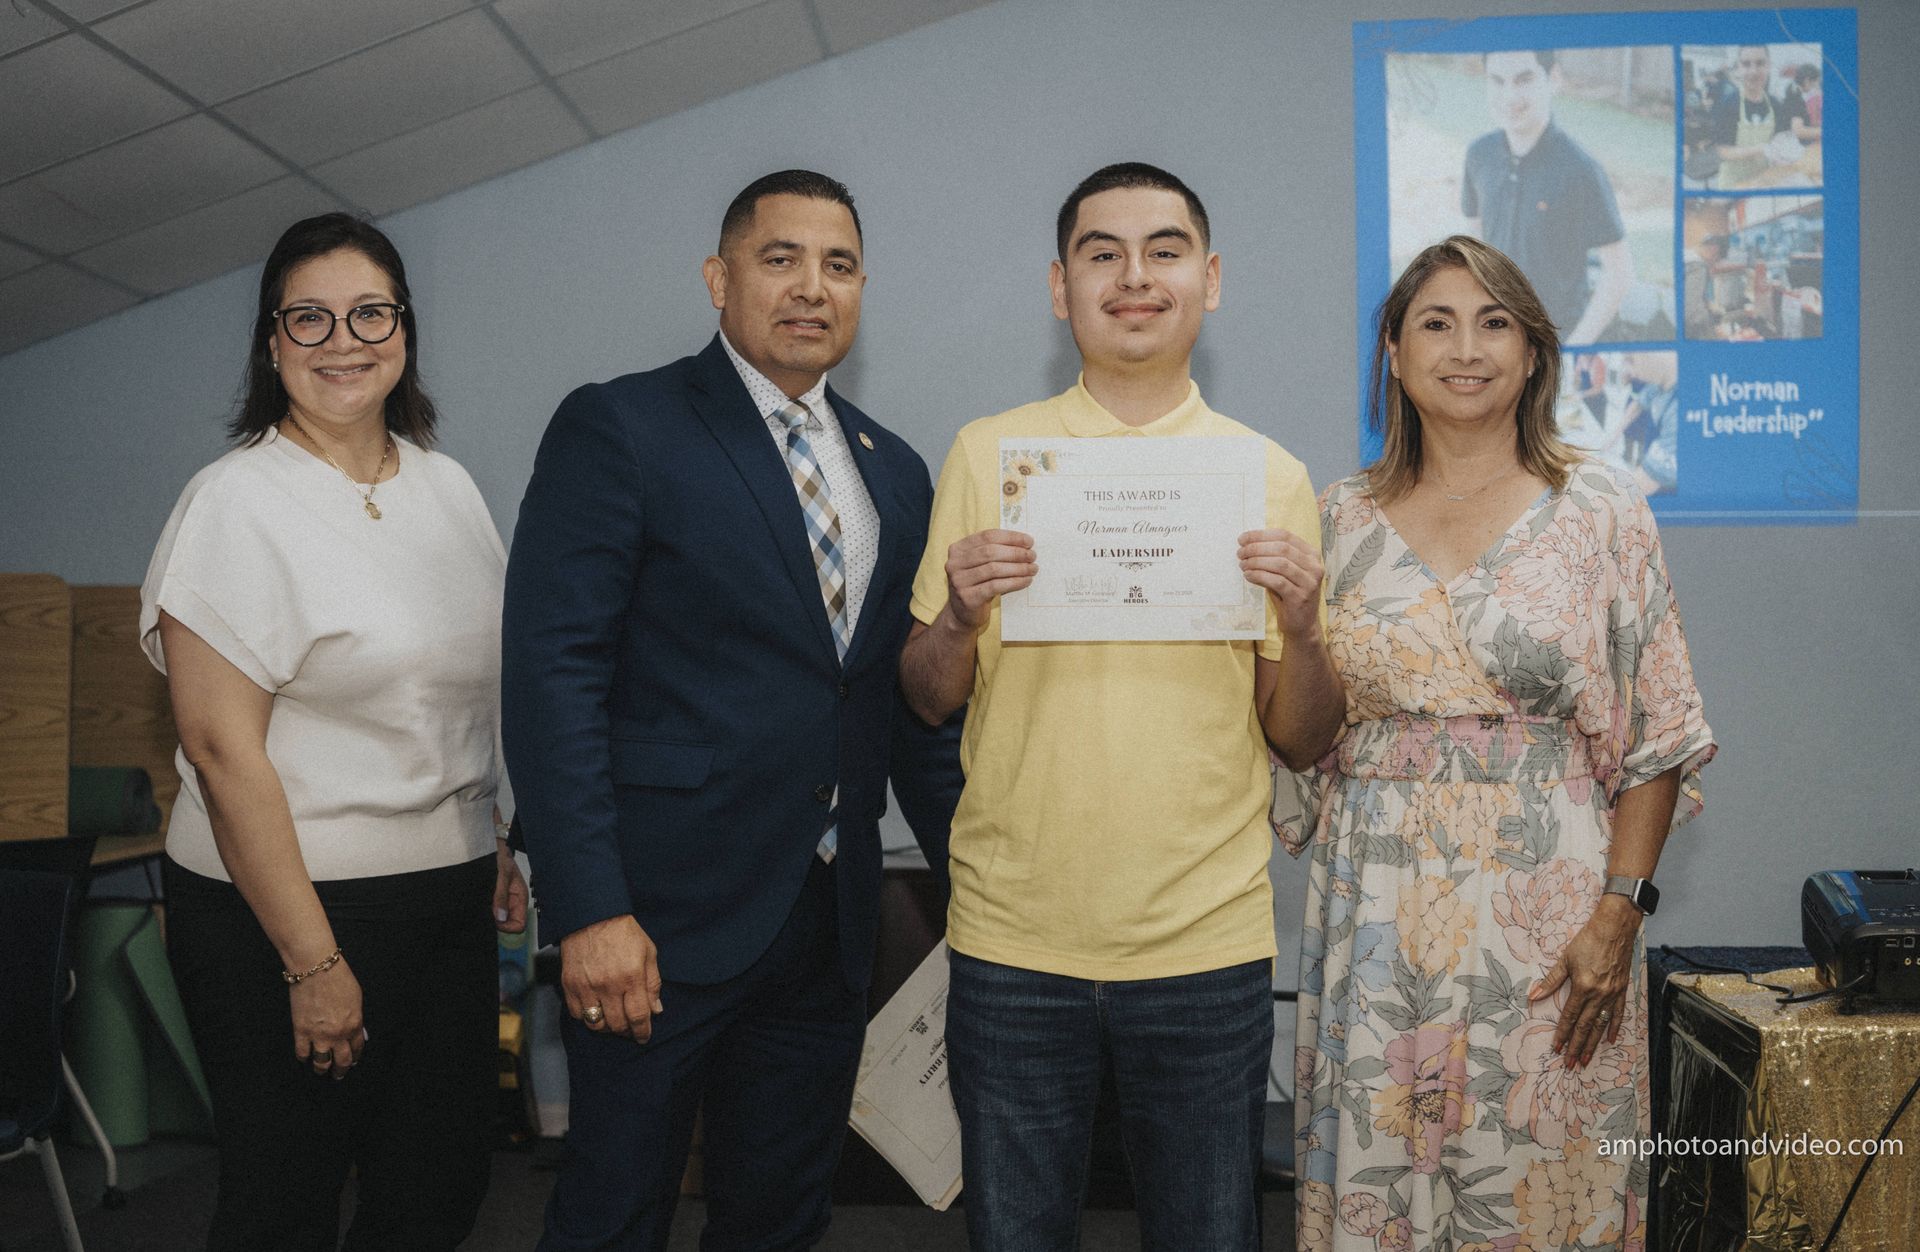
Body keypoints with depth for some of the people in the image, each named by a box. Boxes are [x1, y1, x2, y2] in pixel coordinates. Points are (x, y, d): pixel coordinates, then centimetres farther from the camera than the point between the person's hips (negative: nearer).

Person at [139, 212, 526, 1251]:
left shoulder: (449, 488, 7)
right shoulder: (235, 502, -12)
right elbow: (220, 746, -16)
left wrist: (501, 845, 12)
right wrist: (311, 962, -17)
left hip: (449, 892, 6)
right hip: (284, 904, -6)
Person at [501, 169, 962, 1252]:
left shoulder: (897, 472, 12)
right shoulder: (618, 429, -6)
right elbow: (553, 676, -13)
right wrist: (589, 911, -19)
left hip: (829, 921, 6)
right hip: (664, 919, -5)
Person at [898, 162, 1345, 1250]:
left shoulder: (1271, 476, 2)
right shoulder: (987, 454, 2)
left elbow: (1304, 742, 5)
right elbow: (927, 702, 5)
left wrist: (1302, 629, -14)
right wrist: (960, 618, -15)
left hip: (1207, 944, 0)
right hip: (1013, 937, 0)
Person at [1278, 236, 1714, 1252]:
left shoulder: (1601, 512, 0)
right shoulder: (1343, 518, 6)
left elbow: (1654, 742, -1)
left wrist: (1620, 909, -9)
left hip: (1545, 904, -2)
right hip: (1379, 910, 2)